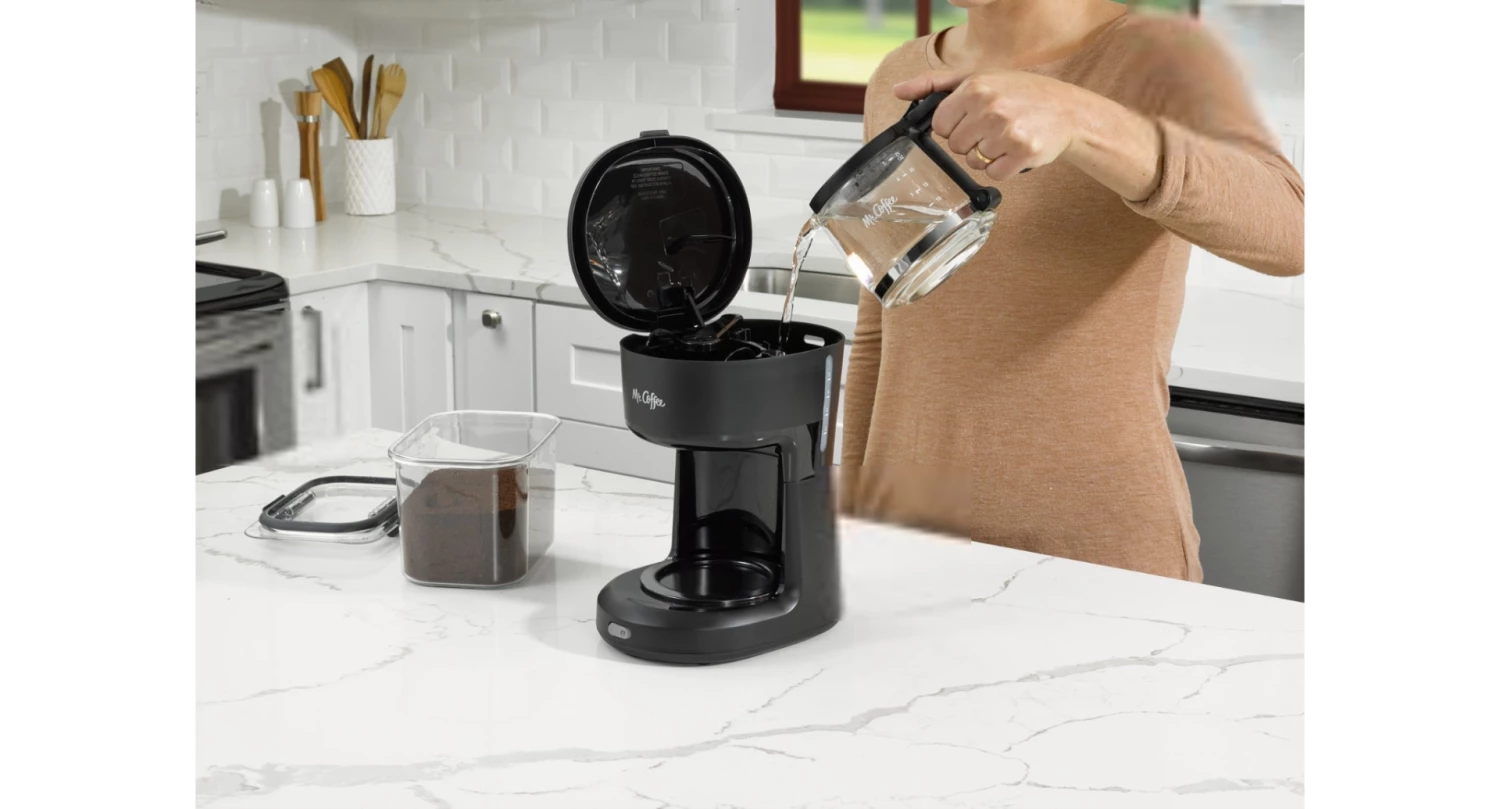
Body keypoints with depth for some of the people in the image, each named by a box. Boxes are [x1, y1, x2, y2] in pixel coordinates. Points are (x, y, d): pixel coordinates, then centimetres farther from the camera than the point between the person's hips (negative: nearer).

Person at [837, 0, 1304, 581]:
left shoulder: (1164, 62, -10)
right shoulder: (902, 82, 5)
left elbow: (1286, 229, -30)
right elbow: (885, 337, 11)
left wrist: (1074, 119, -43)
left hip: (1097, 555, -4)